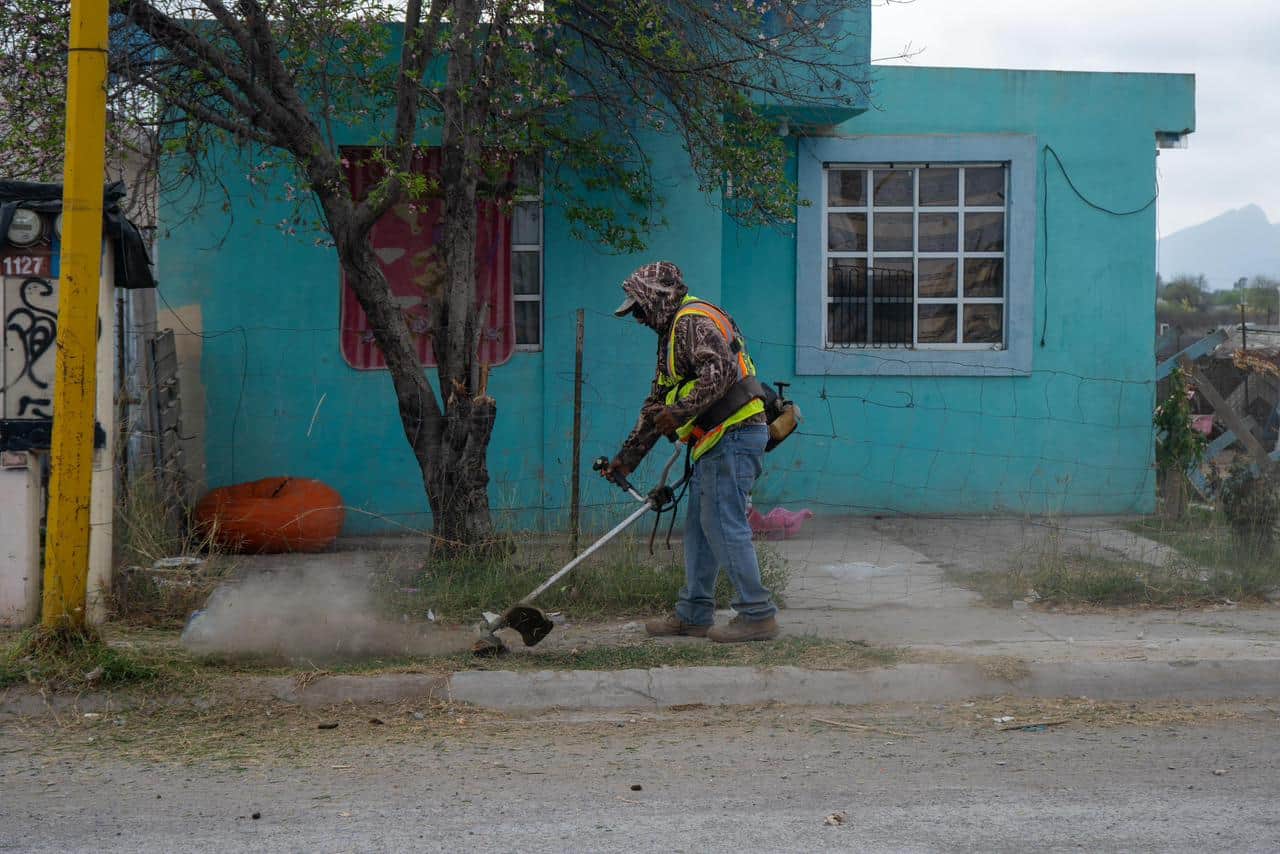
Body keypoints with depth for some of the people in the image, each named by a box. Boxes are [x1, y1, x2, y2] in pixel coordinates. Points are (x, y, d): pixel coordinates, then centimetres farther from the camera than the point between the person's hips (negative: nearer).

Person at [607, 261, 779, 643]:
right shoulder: (673, 332, 25)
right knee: (699, 528, 12)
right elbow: (656, 403, 29)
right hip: (715, 442, 11)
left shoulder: (694, 320, -9)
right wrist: (628, 456, 29)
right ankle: (694, 614, 19)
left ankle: (757, 615, -6)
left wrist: (683, 410, -29)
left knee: (724, 525, -10)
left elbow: (720, 370, -27)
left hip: (734, 435, -11)